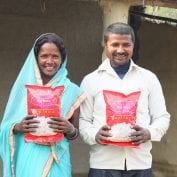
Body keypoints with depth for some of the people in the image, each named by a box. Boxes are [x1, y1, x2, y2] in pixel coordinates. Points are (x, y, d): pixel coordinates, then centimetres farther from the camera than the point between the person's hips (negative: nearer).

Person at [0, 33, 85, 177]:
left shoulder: (71, 91, 1)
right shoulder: (24, 87, 4)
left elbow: (75, 134, 7)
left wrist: (70, 129, -15)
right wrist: (18, 127, -14)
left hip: (55, 160, -1)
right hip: (25, 159, 1)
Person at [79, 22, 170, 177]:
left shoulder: (149, 78, 10)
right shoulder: (91, 80, 7)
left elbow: (162, 117, 9)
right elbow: (83, 121, 5)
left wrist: (149, 133, -11)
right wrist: (95, 135, -16)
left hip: (140, 164, 1)